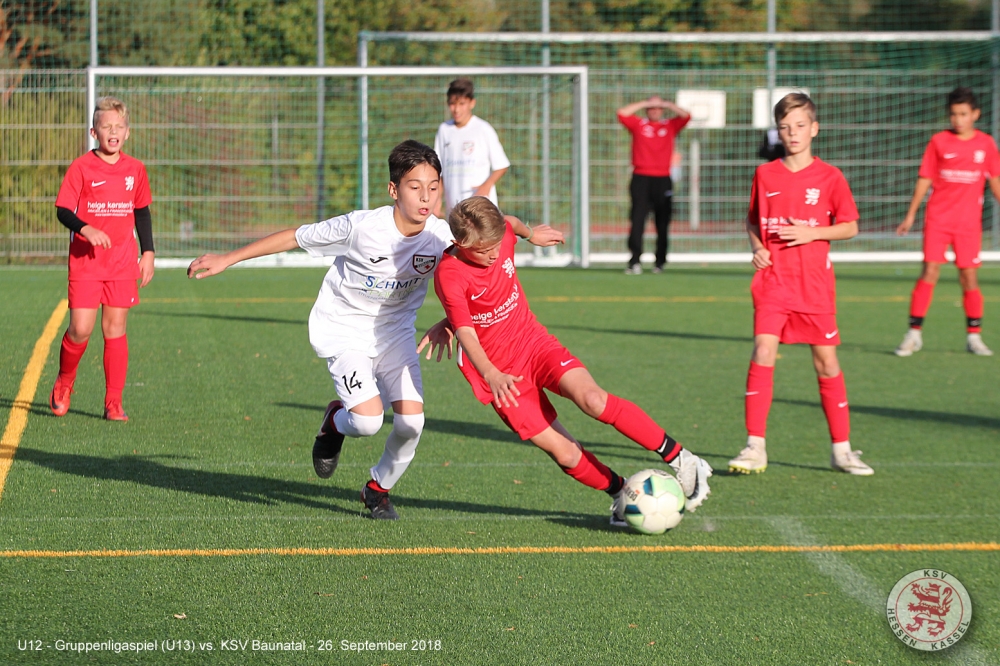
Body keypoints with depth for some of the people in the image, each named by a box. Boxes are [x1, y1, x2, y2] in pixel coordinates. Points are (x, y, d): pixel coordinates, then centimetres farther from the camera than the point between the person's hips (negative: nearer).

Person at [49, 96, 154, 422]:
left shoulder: (134, 169, 7)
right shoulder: (81, 168, -5)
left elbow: (142, 212, 18)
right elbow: (62, 209, -8)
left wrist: (148, 252, 13)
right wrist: (85, 228, -26)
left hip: (122, 261, 3)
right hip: (85, 260, -3)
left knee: (115, 328, 1)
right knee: (81, 328, -8)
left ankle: (113, 402, 6)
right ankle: (64, 383, 20)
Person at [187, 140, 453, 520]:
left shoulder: (442, 237, -17)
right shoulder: (363, 227, -27)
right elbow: (295, 237, -15)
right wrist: (227, 260, -10)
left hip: (395, 330, 4)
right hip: (343, 328, -4)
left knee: (411, 421, -14)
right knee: (368, 421, -22)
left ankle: (378, 489, 17)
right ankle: (336, 422, 17)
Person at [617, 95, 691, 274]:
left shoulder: (670, 126, 15)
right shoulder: (638, 124, 12)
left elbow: (685, 116, 3)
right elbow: (622, 113, 1)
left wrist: (667, 104, 7)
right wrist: (645, 103, 5)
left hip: (663, 180, 1)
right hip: (641, 179, -1)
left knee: (663, 224, 3)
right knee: (637, 221, -10)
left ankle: (660, 263, 12)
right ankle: (635, 262, -15)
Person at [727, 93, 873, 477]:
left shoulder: (829, 177, 0)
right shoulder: (765, 175, 5)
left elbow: (850, 227, 3)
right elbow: (752, 221, 18)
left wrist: (812, 233, -12)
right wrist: (756, 247, -2)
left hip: (815, 285, -1)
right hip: (773, 281, 1)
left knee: (826, 361, 4)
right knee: (763, 354, -13)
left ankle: (842, 449, 15)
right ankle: (755, 447, -10)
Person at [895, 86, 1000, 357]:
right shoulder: (939, 142, 1)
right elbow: (924, 179, 5)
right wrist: (910, 215, 4)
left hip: (969, 221, 1)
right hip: (938, 218, -1)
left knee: (969, 276, 2)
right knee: (930, 271, -8)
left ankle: (974, 336, 13)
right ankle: (914, 334, -3)